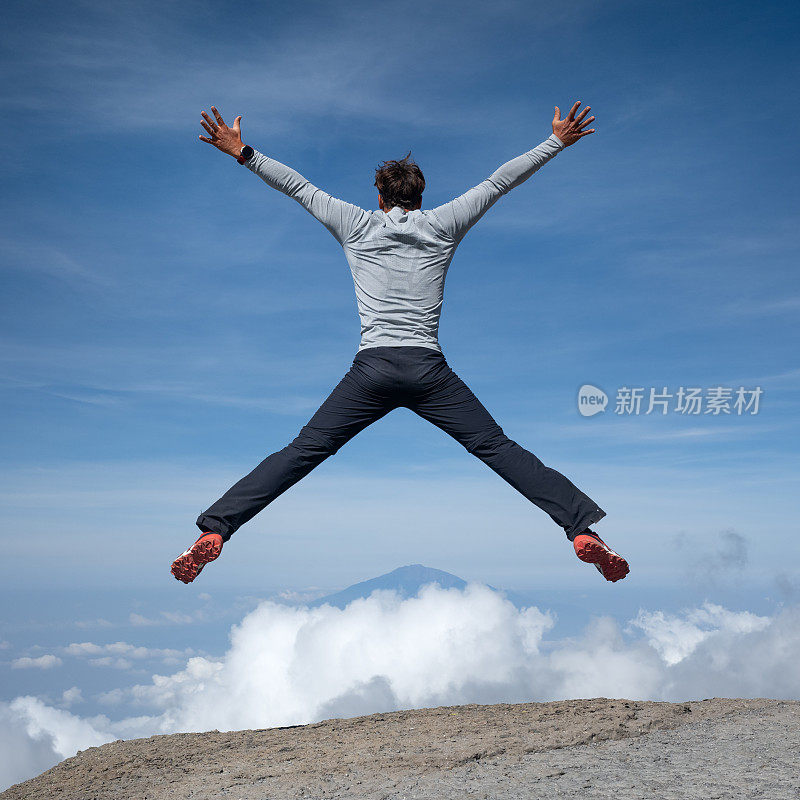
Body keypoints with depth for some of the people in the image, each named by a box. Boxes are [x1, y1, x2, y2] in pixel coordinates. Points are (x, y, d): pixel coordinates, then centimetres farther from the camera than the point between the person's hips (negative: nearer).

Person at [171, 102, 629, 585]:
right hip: (429, 369, 0)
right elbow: (501, 181, 19)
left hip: (372, 368, 0)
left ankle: (214, 532, -6)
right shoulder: (442, 225, 14)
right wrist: (558, 142, 28)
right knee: (498, 449, 1)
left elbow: (297, 187, 17)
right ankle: (583, 530, -7)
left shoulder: (358, 226, 14)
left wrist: (242, 152, 24)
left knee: (302, 454, 1)